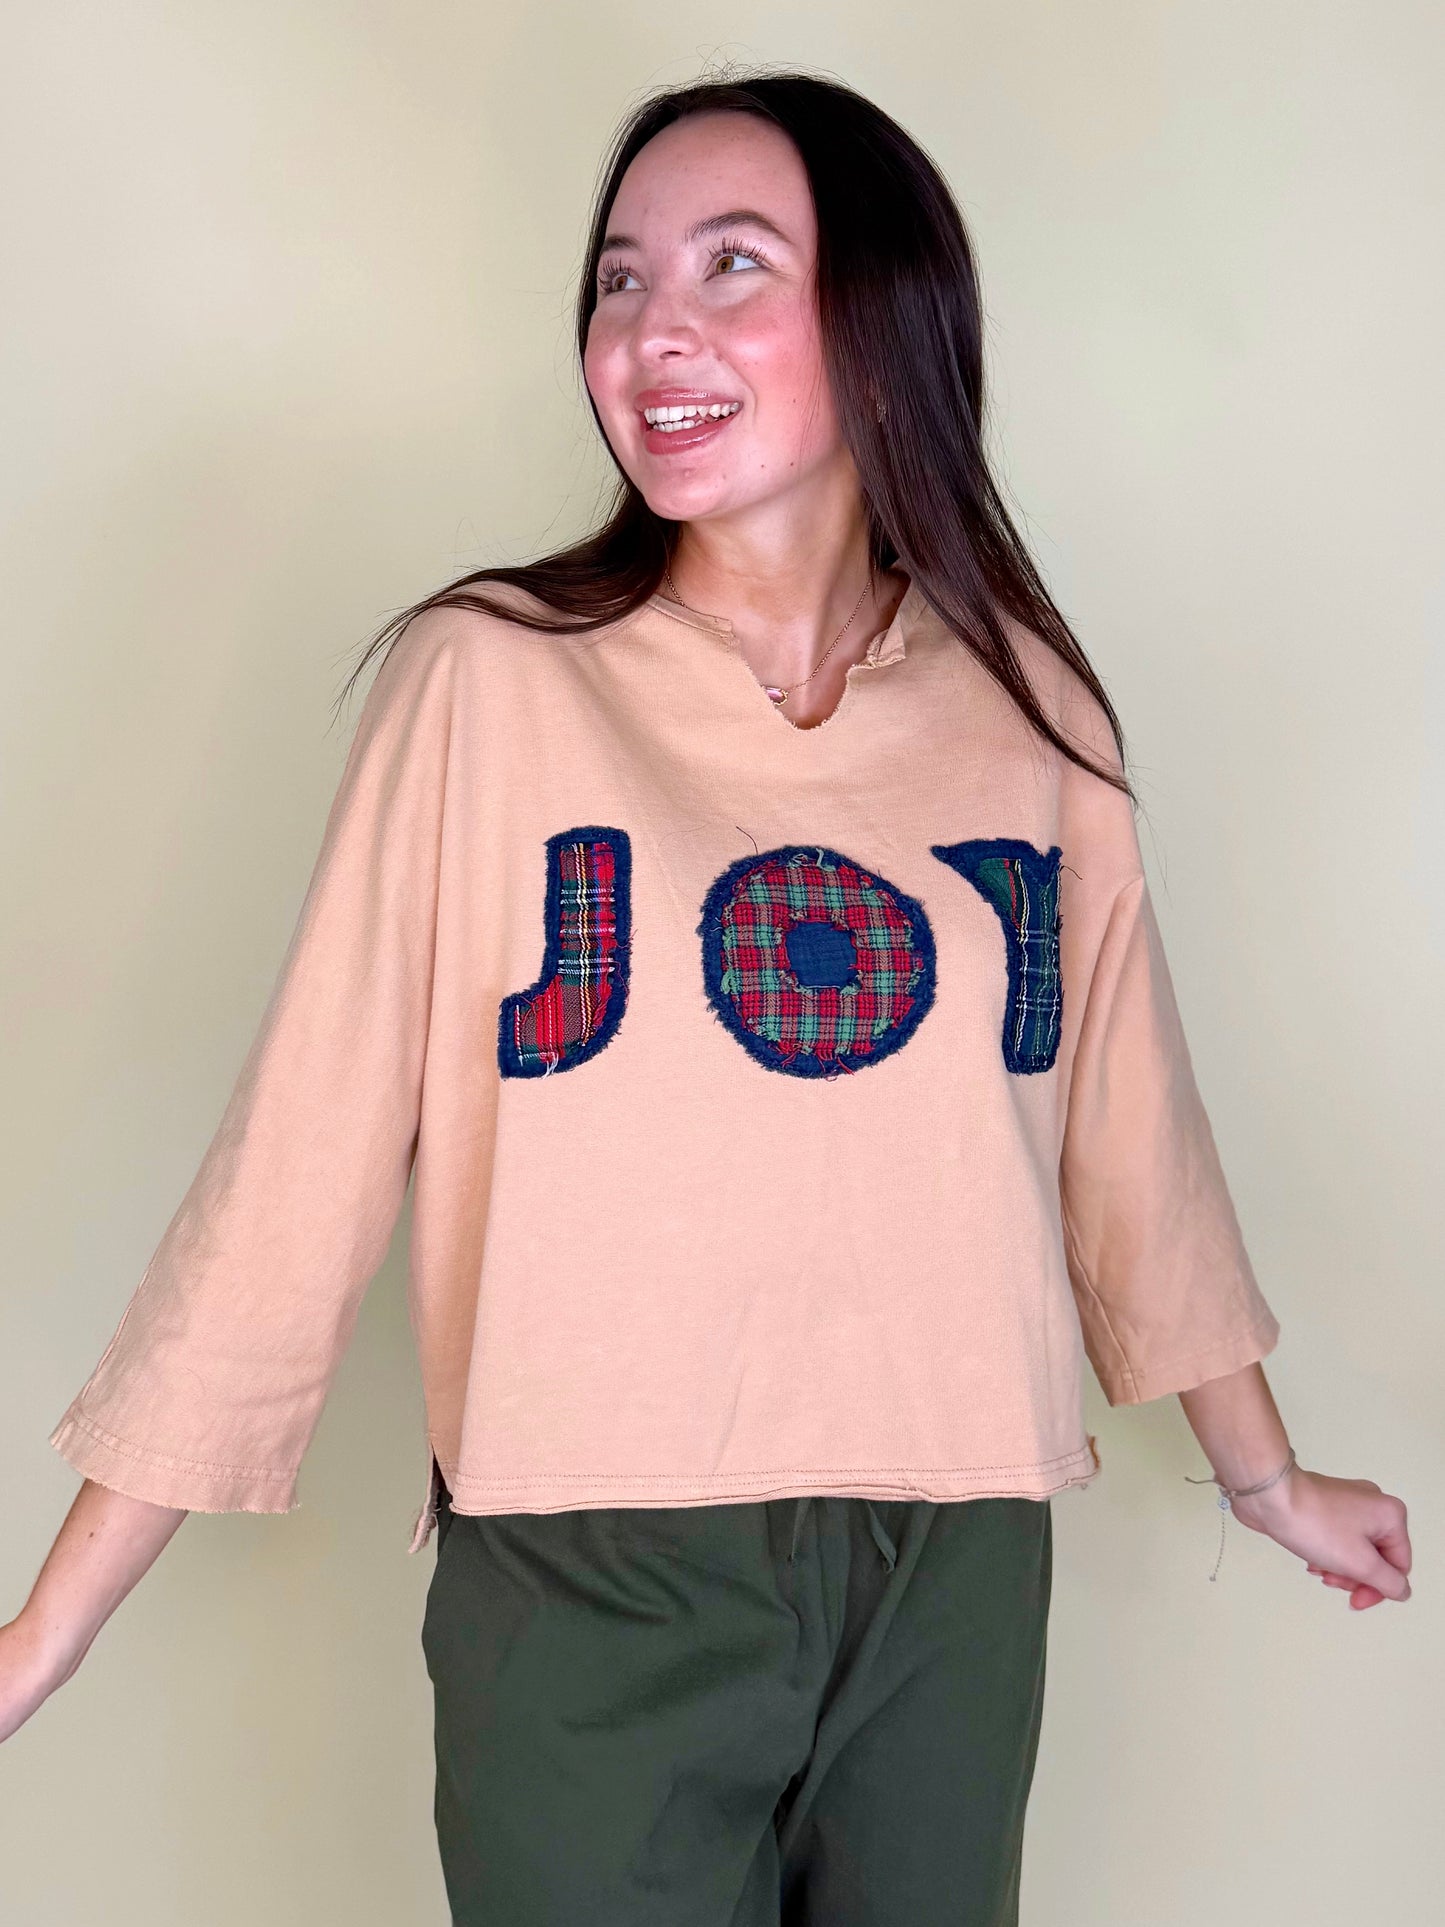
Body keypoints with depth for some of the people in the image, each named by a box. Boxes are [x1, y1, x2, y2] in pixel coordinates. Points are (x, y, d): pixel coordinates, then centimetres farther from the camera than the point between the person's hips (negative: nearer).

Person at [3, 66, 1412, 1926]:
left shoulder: (1031, 708, 0)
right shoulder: (487, 680, -9)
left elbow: (1120, 1136, 10)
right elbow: (299, 1161, -9)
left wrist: (1265, 1478, 21)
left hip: (958, 1570, 3)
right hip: (588, 1583, -3)